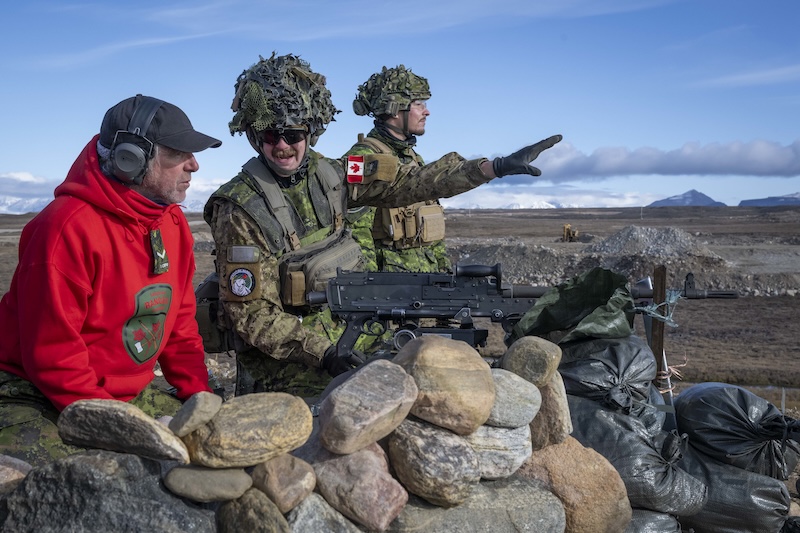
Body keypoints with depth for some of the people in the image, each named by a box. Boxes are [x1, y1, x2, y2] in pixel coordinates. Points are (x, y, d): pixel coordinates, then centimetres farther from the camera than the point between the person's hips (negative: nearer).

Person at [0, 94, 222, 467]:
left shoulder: (173, 223, 3)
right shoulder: (68, 227, -23)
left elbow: (180, 326, 10)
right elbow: (51, 353, -23)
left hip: (132, 392, 8)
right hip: (37, 398, -7)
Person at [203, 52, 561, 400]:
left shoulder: (328, 175, -1)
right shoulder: (239, 210, -17)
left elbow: (410, 182, 1)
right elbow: (251, 315, -17)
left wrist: (496, 166, -5)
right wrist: (323, 354, -27)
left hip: (343, 344, 6)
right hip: (284, 359, -6)